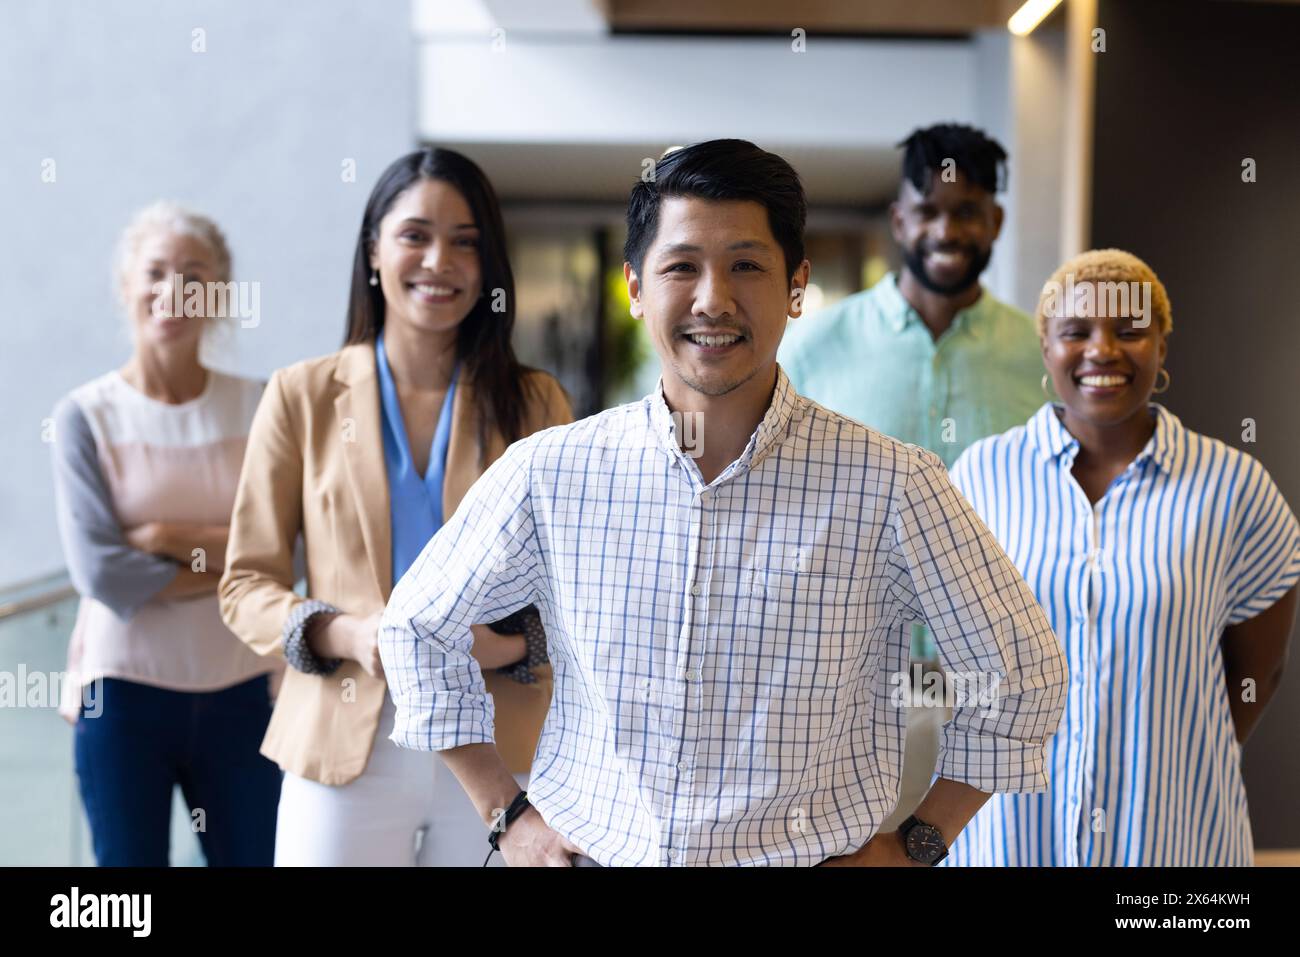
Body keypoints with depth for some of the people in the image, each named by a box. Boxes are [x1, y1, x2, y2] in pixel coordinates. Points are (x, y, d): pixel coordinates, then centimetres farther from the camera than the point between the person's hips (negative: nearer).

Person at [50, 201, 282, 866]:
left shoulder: (257, 407, 1)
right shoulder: (86, 415, -4)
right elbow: (99, 571, -13)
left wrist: (165, 538, -15)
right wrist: (229, 561, -11)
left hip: (240, 692, 2)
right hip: (124, 692, -2)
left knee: (254, 854, 9)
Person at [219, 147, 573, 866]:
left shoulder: (534, 403, 5)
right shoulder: (302, 396, 4)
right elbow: (246, 583, 4)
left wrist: (512, 644, -13)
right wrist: (345, 635, -14)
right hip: (346, 750, 0)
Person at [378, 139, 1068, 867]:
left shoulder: (891, 486, -12)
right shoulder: (550, 474, -7)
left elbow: (1024, 676, -1)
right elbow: (419, 624, 7)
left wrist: (914, 847, -3)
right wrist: (506, 813, 4)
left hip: (812, 855, -1)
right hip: (589, 853, 2)